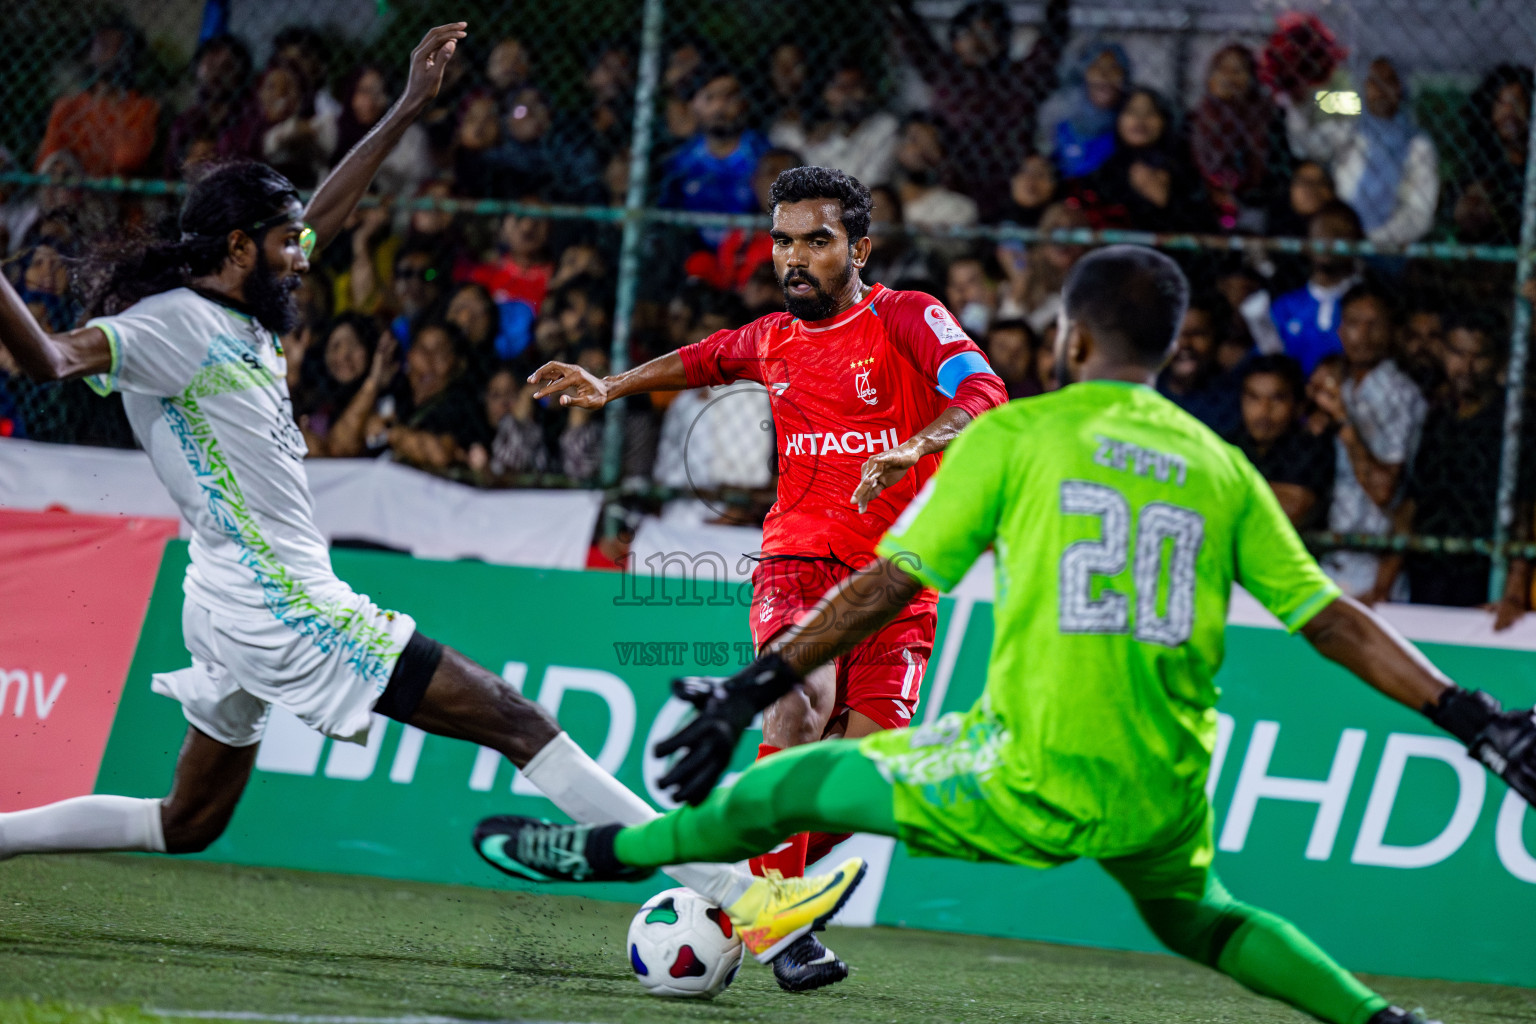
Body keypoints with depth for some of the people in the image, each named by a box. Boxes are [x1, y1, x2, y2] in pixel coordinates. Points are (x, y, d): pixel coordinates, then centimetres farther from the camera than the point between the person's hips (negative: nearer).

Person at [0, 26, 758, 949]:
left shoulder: (236, 316, 13)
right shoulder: (175, 325, -14)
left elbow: (323, 215, 26)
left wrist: (409, 109, 29)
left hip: (238, 611, 11)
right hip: (281, 603, -11)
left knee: (189, 825, 19)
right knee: (516, 720, -9)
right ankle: (716, 883, -10)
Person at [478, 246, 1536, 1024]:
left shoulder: (1016, 434, 2)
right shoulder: (1222, 468, 11)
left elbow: (887, 586, -1)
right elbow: (1332, 619, 7)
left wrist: (755, 687, 2)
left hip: (1032, 782, -4)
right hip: (1164, 807, 4)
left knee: (804, 783, 15)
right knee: (1196, 918, 32)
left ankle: (601, 851, 28)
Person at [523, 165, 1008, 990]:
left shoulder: (907, 319, -2)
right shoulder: (776, 339, 12)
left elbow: (982, 394, -20)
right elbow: (710, 358, 37)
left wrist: (914, 449, -37)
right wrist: (612, 386, 32)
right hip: (798, 560, 2)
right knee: (801, 703, -29)